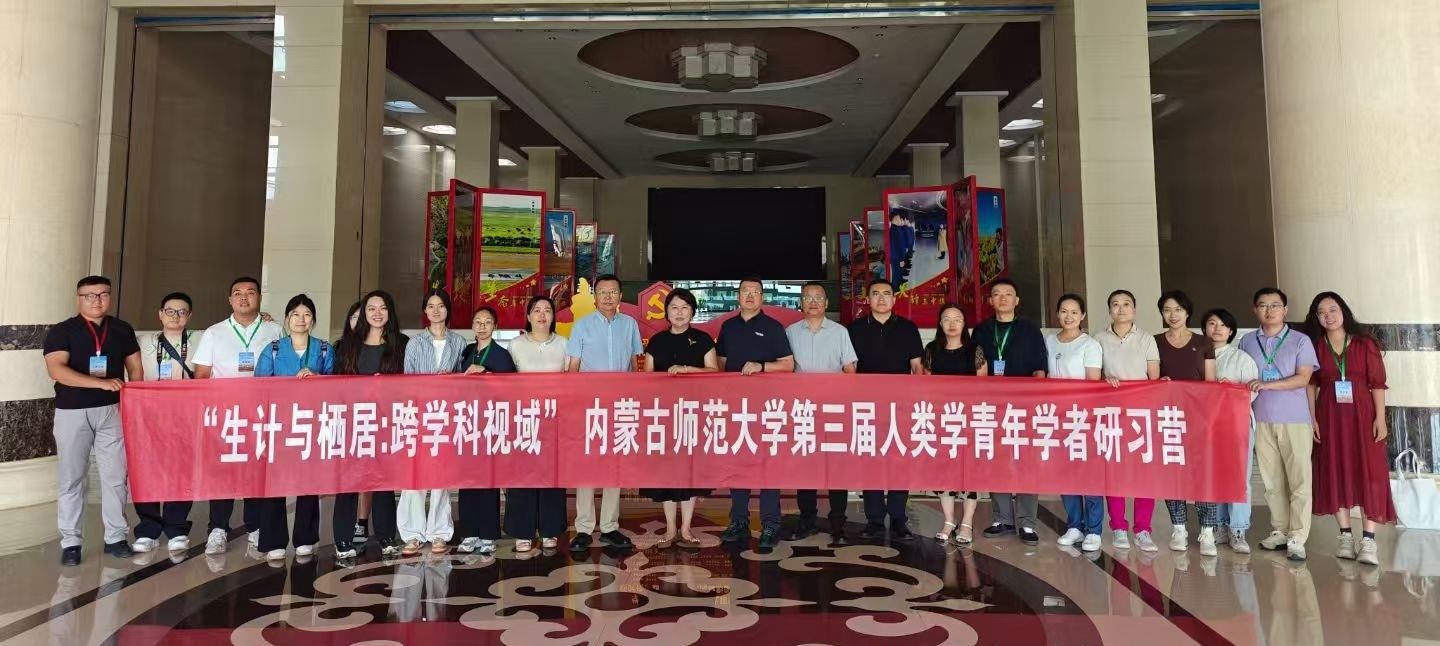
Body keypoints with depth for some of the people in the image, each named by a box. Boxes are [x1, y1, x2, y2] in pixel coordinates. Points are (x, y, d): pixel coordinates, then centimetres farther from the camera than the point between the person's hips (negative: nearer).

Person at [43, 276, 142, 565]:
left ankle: (116, 537, 13)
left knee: (115, 476, 4)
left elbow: (135, 368, 13)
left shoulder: (122, 330, 8)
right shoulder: (61, 331, -3)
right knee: (72, 479, 5)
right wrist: (102, 383, -27)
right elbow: (56, 370, -17)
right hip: (72, 412, -2)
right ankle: (70, 542, 13)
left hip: (112, 410, 2)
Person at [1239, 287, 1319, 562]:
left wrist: (1267, 385, -18)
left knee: (1299, 480, -3)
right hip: (1262, 420, 3)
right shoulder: (1247, 342, 10)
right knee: (1272, 480, 7)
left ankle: (1296, 538, 0)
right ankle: (1279, 531, 17)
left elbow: (1303, 379, -8)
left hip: (1295, 419, -3)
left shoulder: (1300, 341, 1)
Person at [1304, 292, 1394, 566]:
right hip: (1330, 417, 2)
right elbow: (1311, 385, 3)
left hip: (1362, 415, -1)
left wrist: (1380, 418, -8)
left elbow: (1378, 382, -2)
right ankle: (1346, 536, 11)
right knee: (1335, 473, 3)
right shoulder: (1315, 346, 3)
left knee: (1369, 473, -4)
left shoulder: (1364, 343, -1)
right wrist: (1312, 418, -4)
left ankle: (1369, 539, -2)